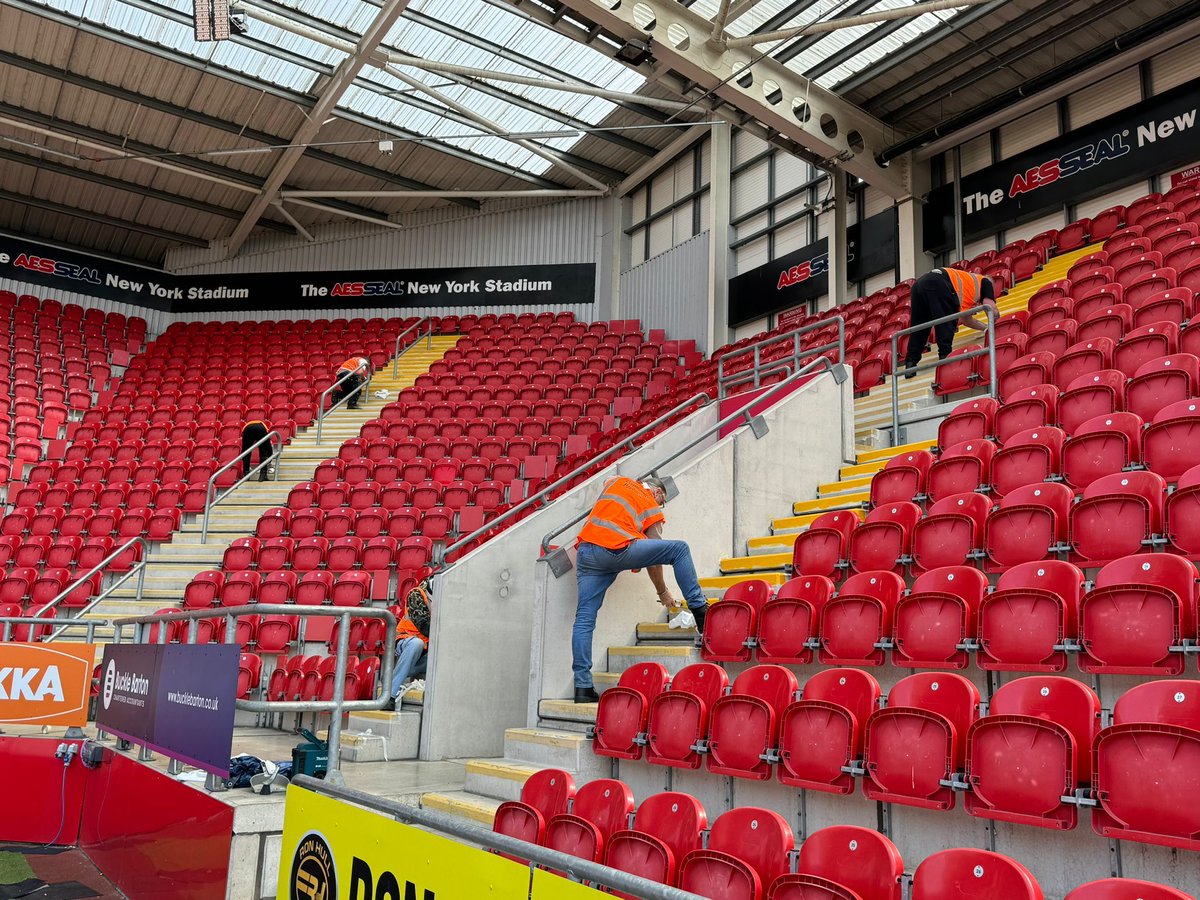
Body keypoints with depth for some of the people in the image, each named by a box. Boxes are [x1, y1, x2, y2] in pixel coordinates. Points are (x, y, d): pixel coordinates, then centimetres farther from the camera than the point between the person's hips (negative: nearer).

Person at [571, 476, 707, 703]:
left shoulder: (617, 482, 26)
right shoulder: (651, 506, 17)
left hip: (585, 552, 5)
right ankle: (699, 609, 8)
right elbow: (654, 557, 17)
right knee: (679, 549, 8)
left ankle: (583, 687, 3)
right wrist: (663, 593, 26)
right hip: (617, 551, -5)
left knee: (584, 620, 6)